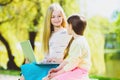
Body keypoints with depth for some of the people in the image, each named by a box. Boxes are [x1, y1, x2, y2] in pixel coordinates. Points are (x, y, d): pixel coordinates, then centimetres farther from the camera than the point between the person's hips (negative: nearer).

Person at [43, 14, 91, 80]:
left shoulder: (79, 42, -17)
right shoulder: (75, 41, 18)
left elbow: (72, 63, -20)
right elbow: (68, 59, 17)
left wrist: (57, 73, -15)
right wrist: (57, 69, 5)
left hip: (78, 74, -10)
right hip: (73, 71, 10)